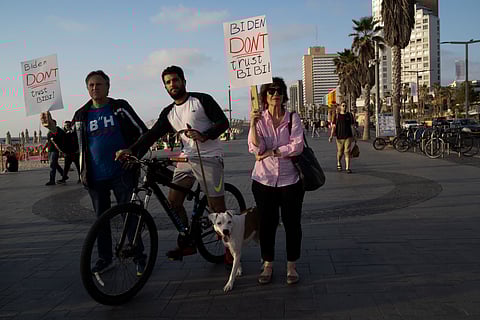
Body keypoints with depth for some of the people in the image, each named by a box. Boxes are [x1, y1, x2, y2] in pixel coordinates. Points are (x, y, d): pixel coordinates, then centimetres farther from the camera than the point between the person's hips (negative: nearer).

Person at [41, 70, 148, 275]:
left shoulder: (120, 107, 2)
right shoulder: (81, 115, 10)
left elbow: (142, 132, 2)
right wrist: (54, 129, 0)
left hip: (122, 173, -3)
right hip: (95, 177, 3)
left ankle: (139, 257, 12)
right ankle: (105, 259, 24)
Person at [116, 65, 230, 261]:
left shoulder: (202, 100, -3)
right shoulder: (168, 113, 13)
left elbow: (223, 122, -8)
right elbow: (152, 134, 4)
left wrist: (204, 136, -25)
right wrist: (131, 150, -11)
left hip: (209, 158, -6)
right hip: (187, 158, 6)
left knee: (217, 207, -6)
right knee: (173, 201, 2)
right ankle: (186, 243, 18)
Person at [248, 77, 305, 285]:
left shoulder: (293, 119, 0)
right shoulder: (259, 119, 0)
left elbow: (297, 146, -12)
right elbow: (256, 148, -13)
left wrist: (270, 152, -13)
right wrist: (252, 125, -23)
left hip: (289, 180, 0)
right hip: (264, 181, 0)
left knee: (292, 223, 6)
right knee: (267, 223, 7)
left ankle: (291, 266, 22)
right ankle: (267, 265, 23)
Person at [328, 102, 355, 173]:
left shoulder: (350, 115, 8)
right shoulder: (337, 115, 4)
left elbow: (352, 126, 11)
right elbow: (334, 126, 2)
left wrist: (353, 136, 8)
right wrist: (331, 136, -8)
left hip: (348, 137, 0)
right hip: (339, 137, 0)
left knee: (347, 152, -7)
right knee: (340, 152, 8)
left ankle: (348, 168, -7)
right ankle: (339, 165, 34)